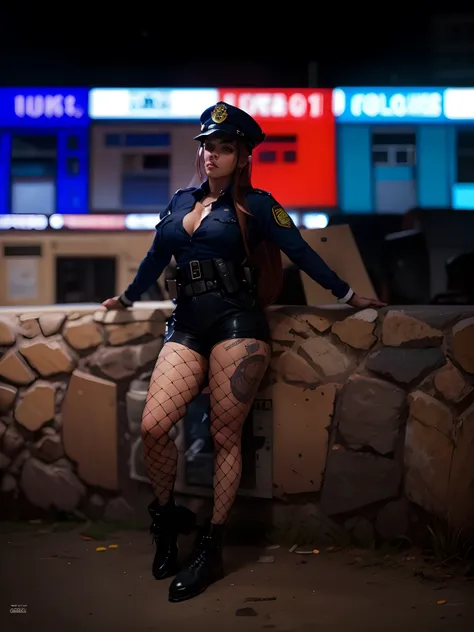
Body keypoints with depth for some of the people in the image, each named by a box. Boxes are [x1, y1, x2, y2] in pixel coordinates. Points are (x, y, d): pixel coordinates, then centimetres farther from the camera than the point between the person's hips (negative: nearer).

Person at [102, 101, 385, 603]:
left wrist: (348, 295, 9)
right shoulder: (180, 202, 18)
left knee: (225, 435, -4)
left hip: (237, 326, -4)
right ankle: (166, 518, 14)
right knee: (153, 426, -11)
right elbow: (156, 258, 31)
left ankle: (210, 549, 6)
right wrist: (127, 298, 41)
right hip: (187, 326, 4)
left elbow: (301, 252, 6)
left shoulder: (255, 205, 4)